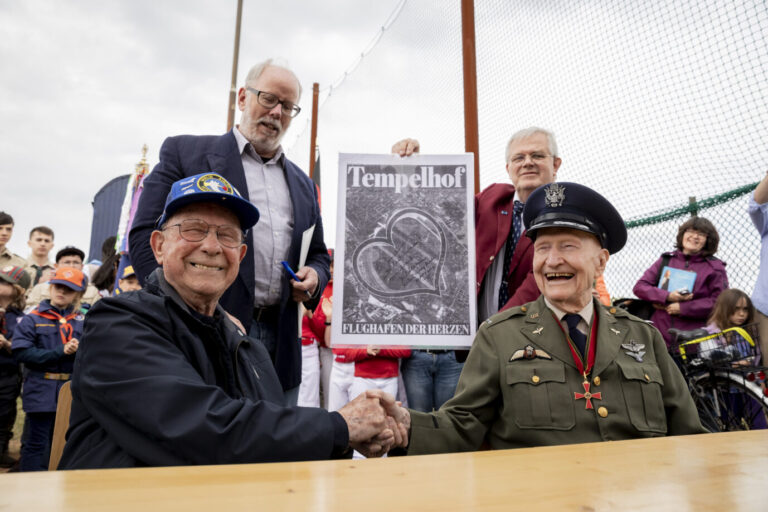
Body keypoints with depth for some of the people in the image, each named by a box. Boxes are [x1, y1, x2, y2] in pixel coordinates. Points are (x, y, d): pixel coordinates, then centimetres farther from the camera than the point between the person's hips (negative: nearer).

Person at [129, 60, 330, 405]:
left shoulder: (303, 183, 20)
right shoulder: (186, 153, 6)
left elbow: (317, 254, 26)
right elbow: (146, 235, -3)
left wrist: (314, 277, 1)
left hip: (279, 346, 5)